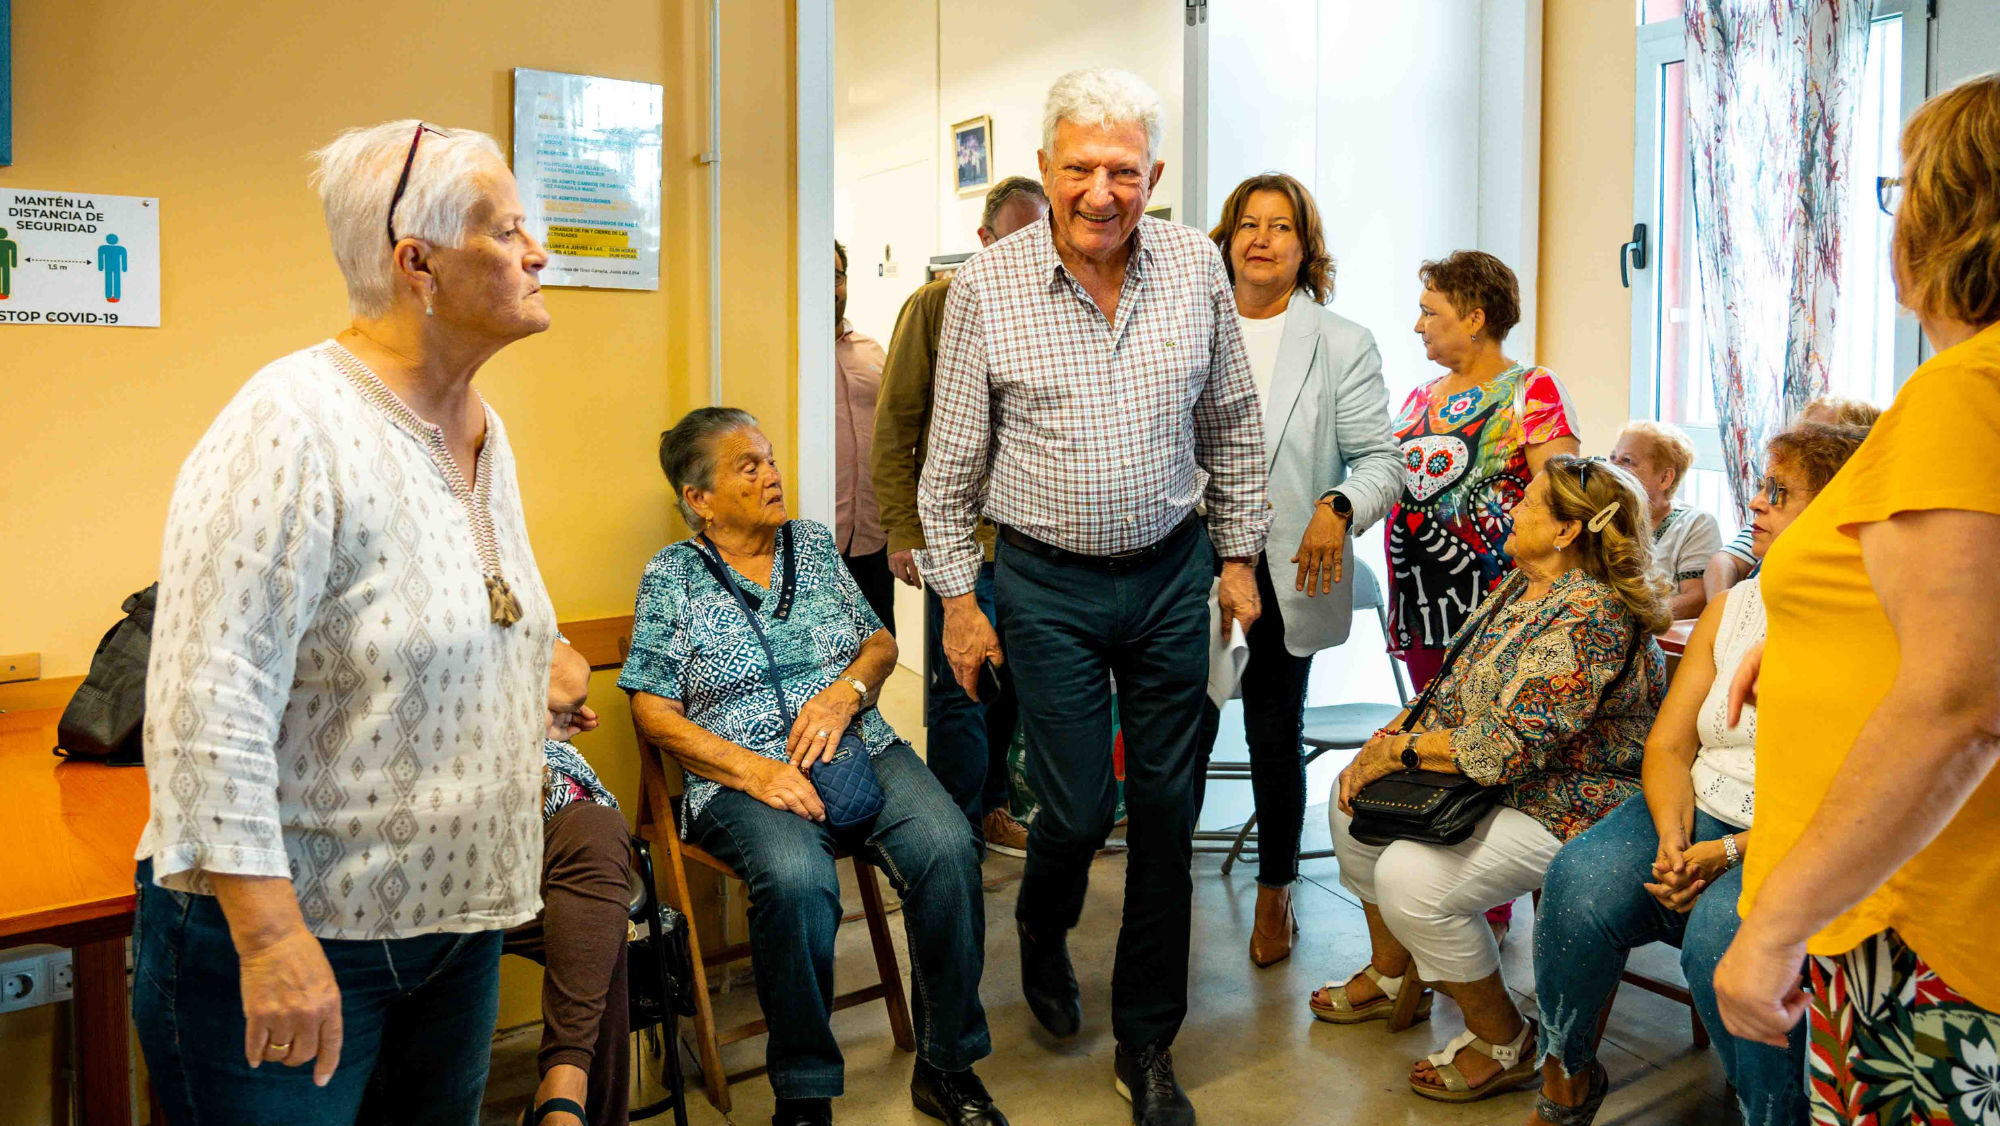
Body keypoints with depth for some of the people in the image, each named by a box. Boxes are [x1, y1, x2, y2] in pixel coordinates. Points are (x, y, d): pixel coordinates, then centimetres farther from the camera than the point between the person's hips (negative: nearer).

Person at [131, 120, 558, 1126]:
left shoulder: (483, 431, 7)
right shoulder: (293, 427, -19)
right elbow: (209, 708, -24)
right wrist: (271, 939, -26)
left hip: (454, 915, 8)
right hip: (282, 938, -8)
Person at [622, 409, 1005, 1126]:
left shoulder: (815, 543, 17)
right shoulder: (671, 576, 6)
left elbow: (881, 642, 18)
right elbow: (654, 711, -1)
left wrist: (844, 691, -5)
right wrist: (755, 771, -14)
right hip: (745, 777, -3)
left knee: (947, 848, -25)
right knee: (796, 880, -35)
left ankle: (948, 1067, -8)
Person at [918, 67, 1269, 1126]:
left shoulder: (1196, 266, -2)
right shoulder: (985, 285, -9)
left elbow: (1231, 425, 9)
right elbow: (951, 460, -2)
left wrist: (1238, 555, 9)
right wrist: (958, 597, -1)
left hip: (1173, 573, 3)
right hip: (1049, 584, -2)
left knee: (1165, 808, 8)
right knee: (1078, 808, 1)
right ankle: (1042, 929, 39)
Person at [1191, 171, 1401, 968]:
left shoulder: (1343, 345, 2)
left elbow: (1380, 459, -2)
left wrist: (1339, 509, -22)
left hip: (1285, 574, -1)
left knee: (1274, 736, 11)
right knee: (1185, 729, 3)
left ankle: (1275, 893, 30)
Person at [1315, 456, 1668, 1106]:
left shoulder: (1590, 616, -25)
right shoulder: (1518, 585, 7)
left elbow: (1511, 745, -29)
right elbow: (1460, 688, 12)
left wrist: (1402, 752, -19)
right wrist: (1391, 739, -4)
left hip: (1565, 807, -11)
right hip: (1490, 783, 11)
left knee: (1411, 876, -26)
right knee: (1354, 791, 10)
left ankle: (1504, 1041, -1)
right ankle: (1393, 972, 24)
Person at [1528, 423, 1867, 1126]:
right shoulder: (1732, 607, 14)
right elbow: (1668, 744, 9)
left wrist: (1732, 853, -21)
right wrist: (1673, 837, -10)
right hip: (1696, 814, 5)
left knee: (1723, 926, -35)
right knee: (1583, 877, -24)